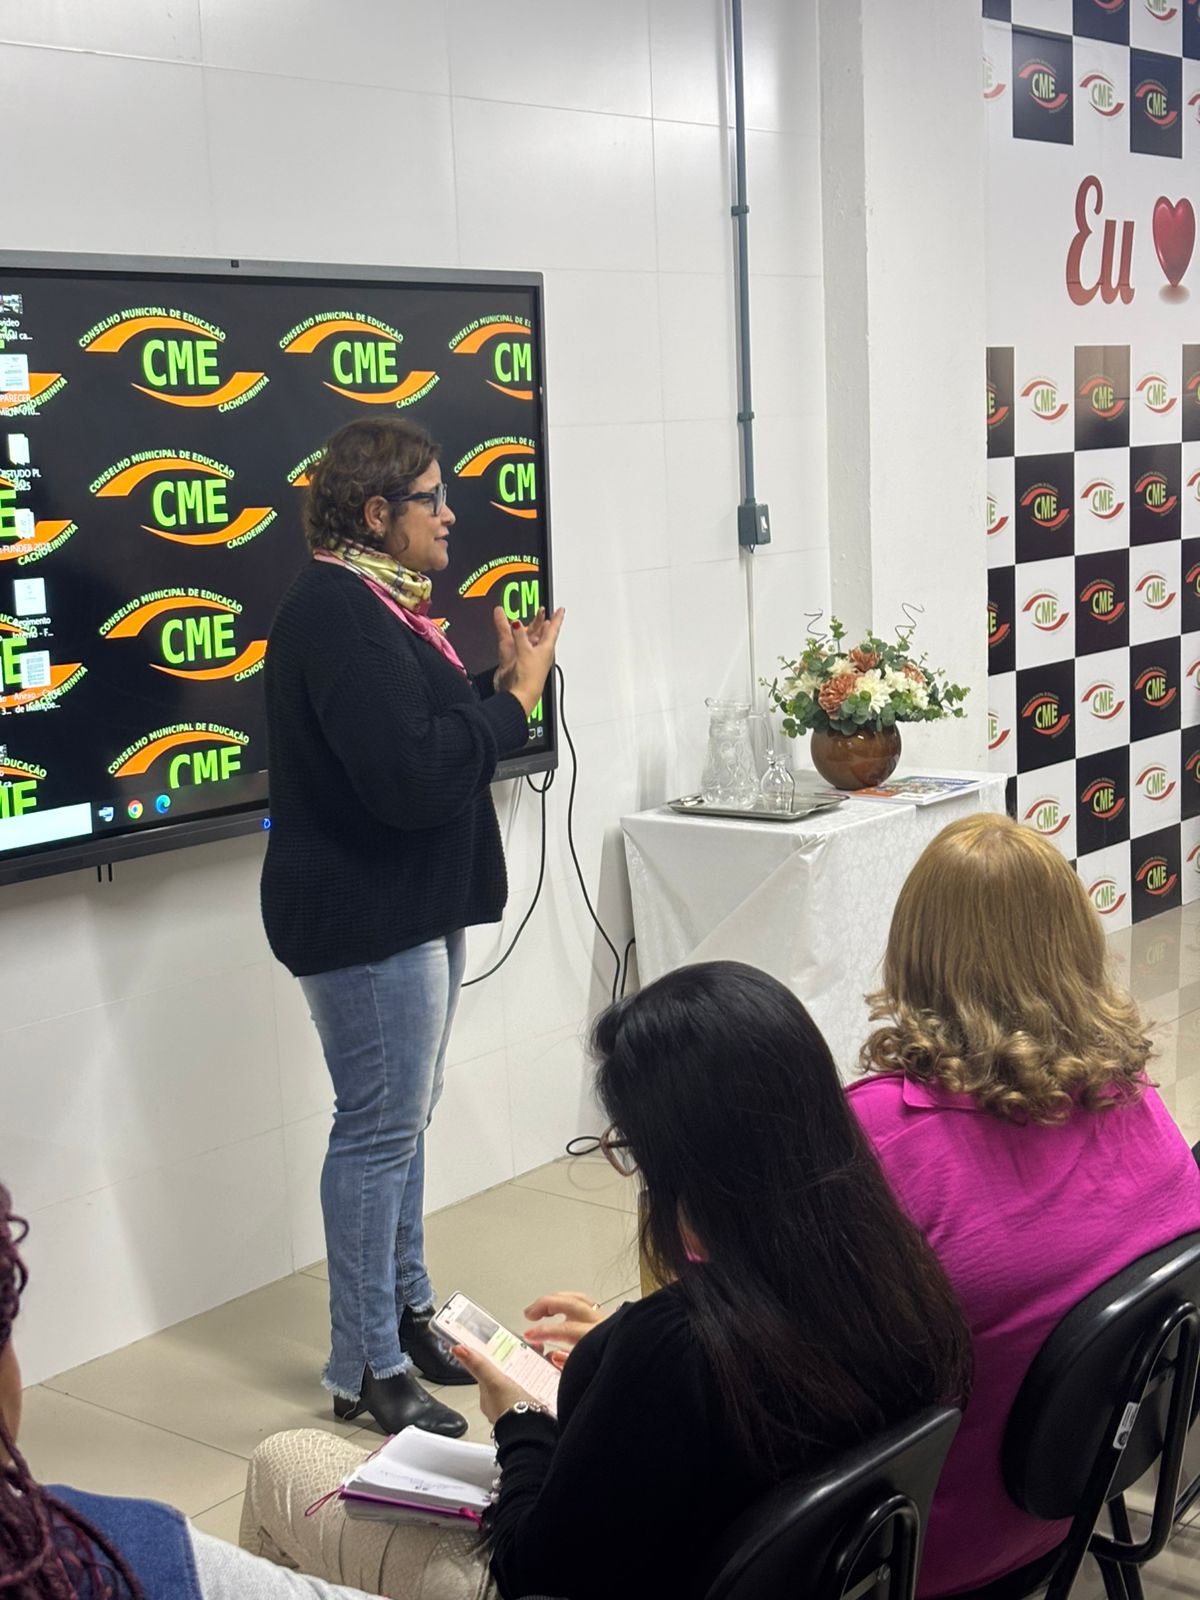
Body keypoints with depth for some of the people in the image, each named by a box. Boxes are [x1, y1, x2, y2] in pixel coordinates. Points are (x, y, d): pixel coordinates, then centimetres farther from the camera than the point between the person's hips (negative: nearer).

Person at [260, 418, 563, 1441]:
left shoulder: (378, 604, 13)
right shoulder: (339, 614, -20)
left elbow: (436, 735, 15)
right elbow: (412, 777, -28)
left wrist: (501, 684, 0)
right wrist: (516, 697, -18)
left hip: (413, 905, 11)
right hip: (366, 916, -11)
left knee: (402, 1120, 18)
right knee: (380, 1130, -4)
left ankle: (407, 1309, 32)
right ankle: (368, 1370, 7)